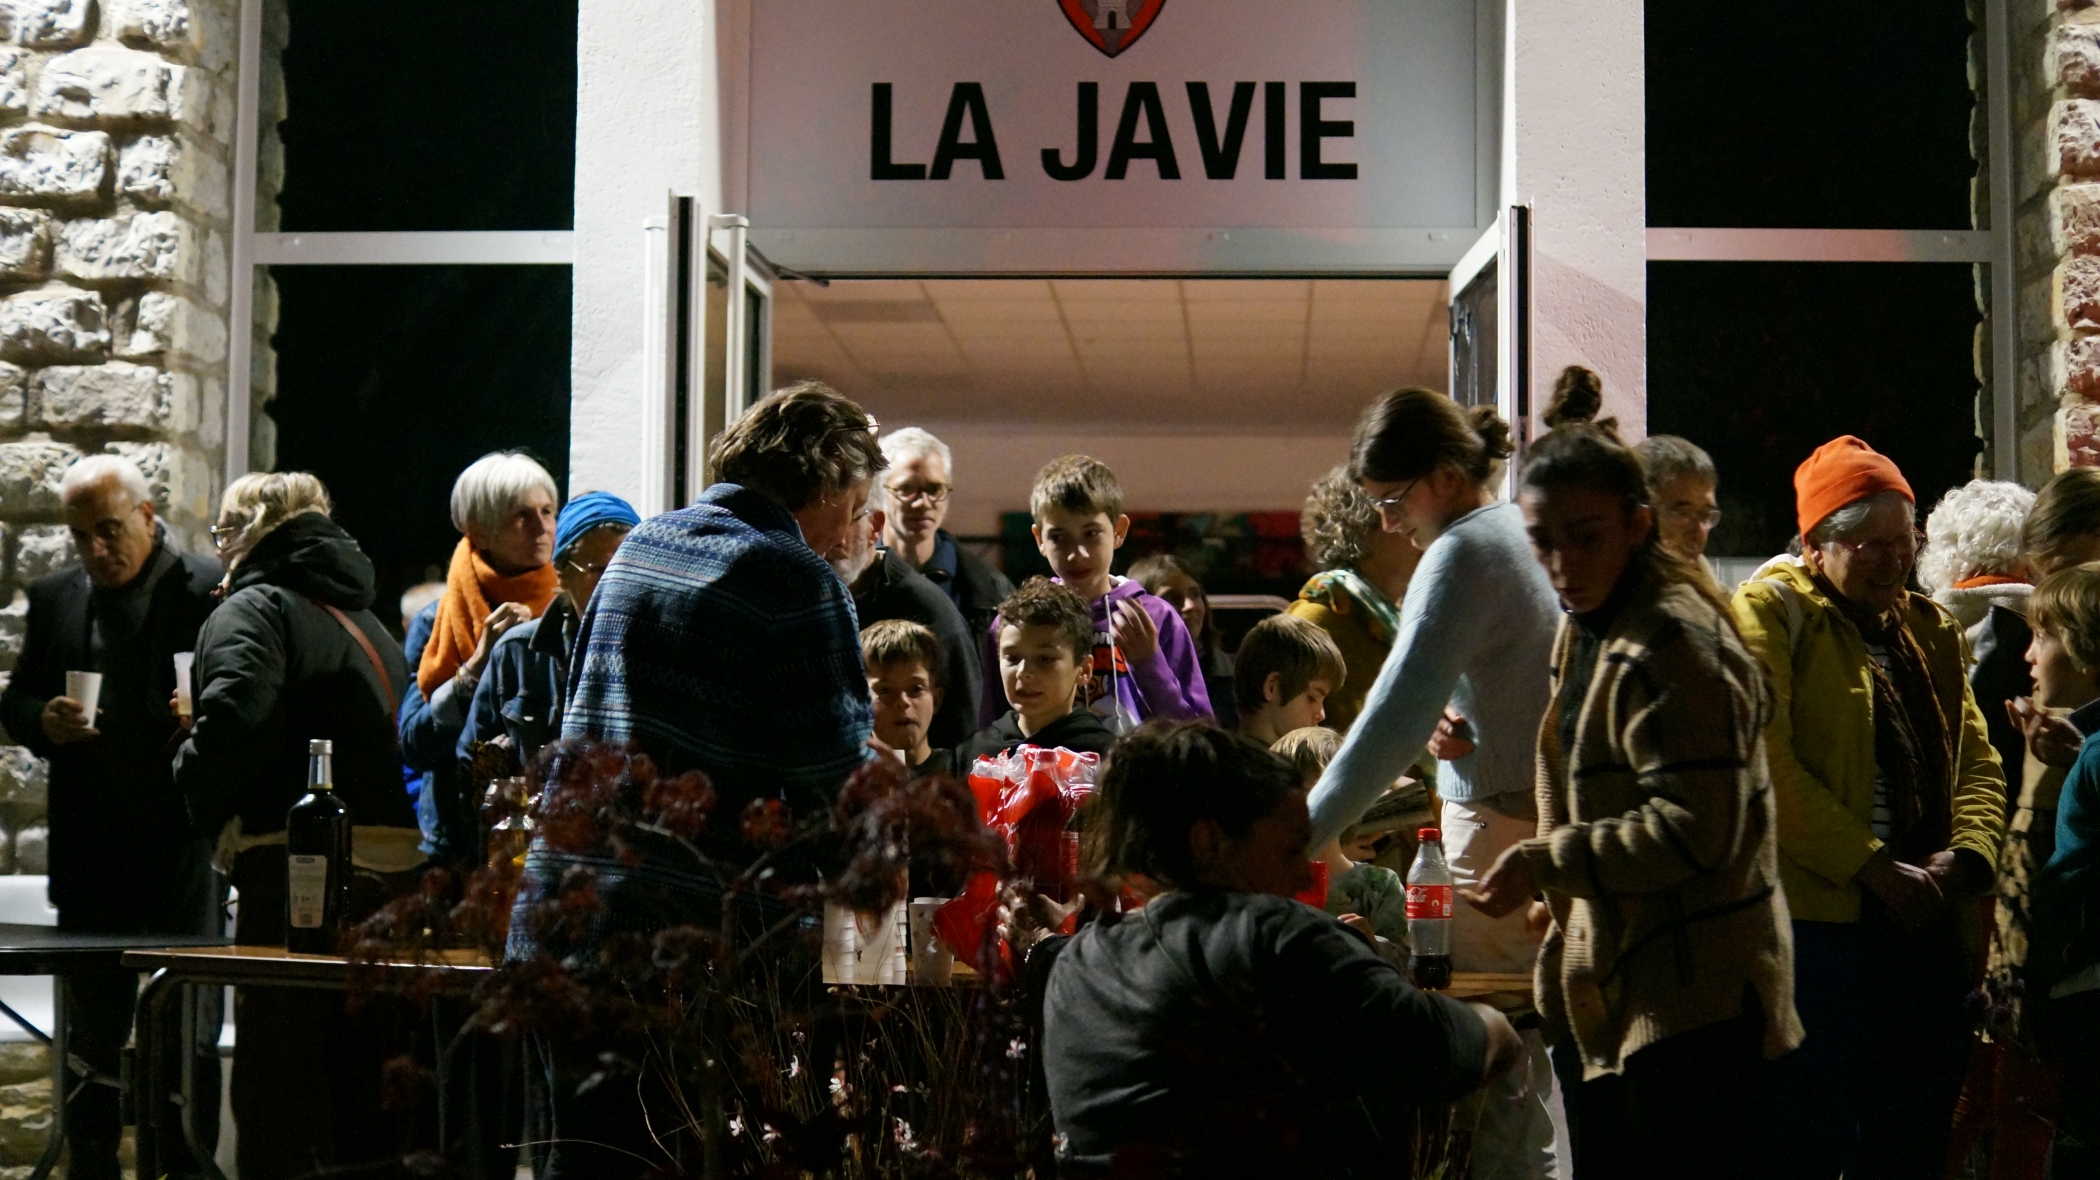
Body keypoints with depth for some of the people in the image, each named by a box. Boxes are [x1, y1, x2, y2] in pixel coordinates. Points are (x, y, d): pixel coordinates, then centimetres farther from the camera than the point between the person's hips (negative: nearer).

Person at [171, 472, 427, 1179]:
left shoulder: (254, 609, -3)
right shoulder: (366, 620, 23)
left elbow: (235, 720, -21)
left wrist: (199, 793, -5)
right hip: (394, 867, 8)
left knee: (280, 1101, -3)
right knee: (366, 1097, 15)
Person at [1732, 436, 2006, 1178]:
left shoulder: (1929, 629, 18)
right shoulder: (1773, 612, -3)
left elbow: (1977, 756, 16)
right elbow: (1764, 760, -14)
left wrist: (1963, 853, -5)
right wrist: (1872, 867, -16)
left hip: (1927, 921, 7)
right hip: (1819, 918, -7)